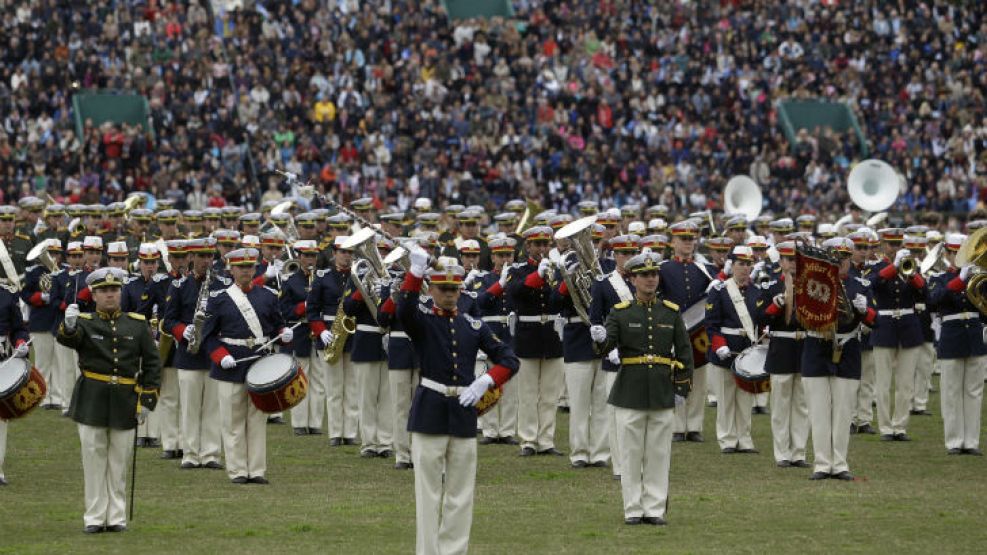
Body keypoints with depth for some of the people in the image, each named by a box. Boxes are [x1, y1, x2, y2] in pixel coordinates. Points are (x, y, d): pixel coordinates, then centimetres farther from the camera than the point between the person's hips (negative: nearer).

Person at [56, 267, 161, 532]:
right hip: (92, 402, -1)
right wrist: (69, 326, -47)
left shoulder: (137, 324, 6)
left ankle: (117, 517, 14)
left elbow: (152, 363, 8)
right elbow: (67, 339, -23)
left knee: (119, 462, 6)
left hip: (125, 404, 1)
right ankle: (95, 517, 8)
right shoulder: (84, 322, 0)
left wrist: (147, 399, 0)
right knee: (94, 460, 2)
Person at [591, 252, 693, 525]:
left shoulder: (671, 312, 7)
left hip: (662, 394, 2)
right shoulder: (621, 312, 2)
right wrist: (600, 337, -33)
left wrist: (682, 388, 3)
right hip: (630, 392, -1)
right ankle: (633, 510, 8)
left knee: (658, 455, 4)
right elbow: (608, 343, -9)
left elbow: (685, 352, 9)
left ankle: (655, 510, 10)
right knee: (631, 454, 1)